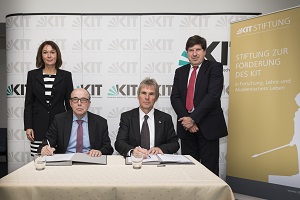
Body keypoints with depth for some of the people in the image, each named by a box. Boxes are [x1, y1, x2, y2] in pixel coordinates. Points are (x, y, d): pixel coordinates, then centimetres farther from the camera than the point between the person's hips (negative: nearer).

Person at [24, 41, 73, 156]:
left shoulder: (66, 76, 6)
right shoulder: (32, 75, 8)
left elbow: (69, 103, 7)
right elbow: (28, 103, 7)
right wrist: (28, 127, 0)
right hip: (39, 127, 1)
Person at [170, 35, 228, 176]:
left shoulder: (214, 68, 1)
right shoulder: (180, 72, 15)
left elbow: (213, 95, -12)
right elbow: (175, 97, 5)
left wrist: (193, 118, -15)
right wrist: (186, 119, -9)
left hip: (208, 126, -4)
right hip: (186, 127, 4)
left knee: (209, 168, 0)